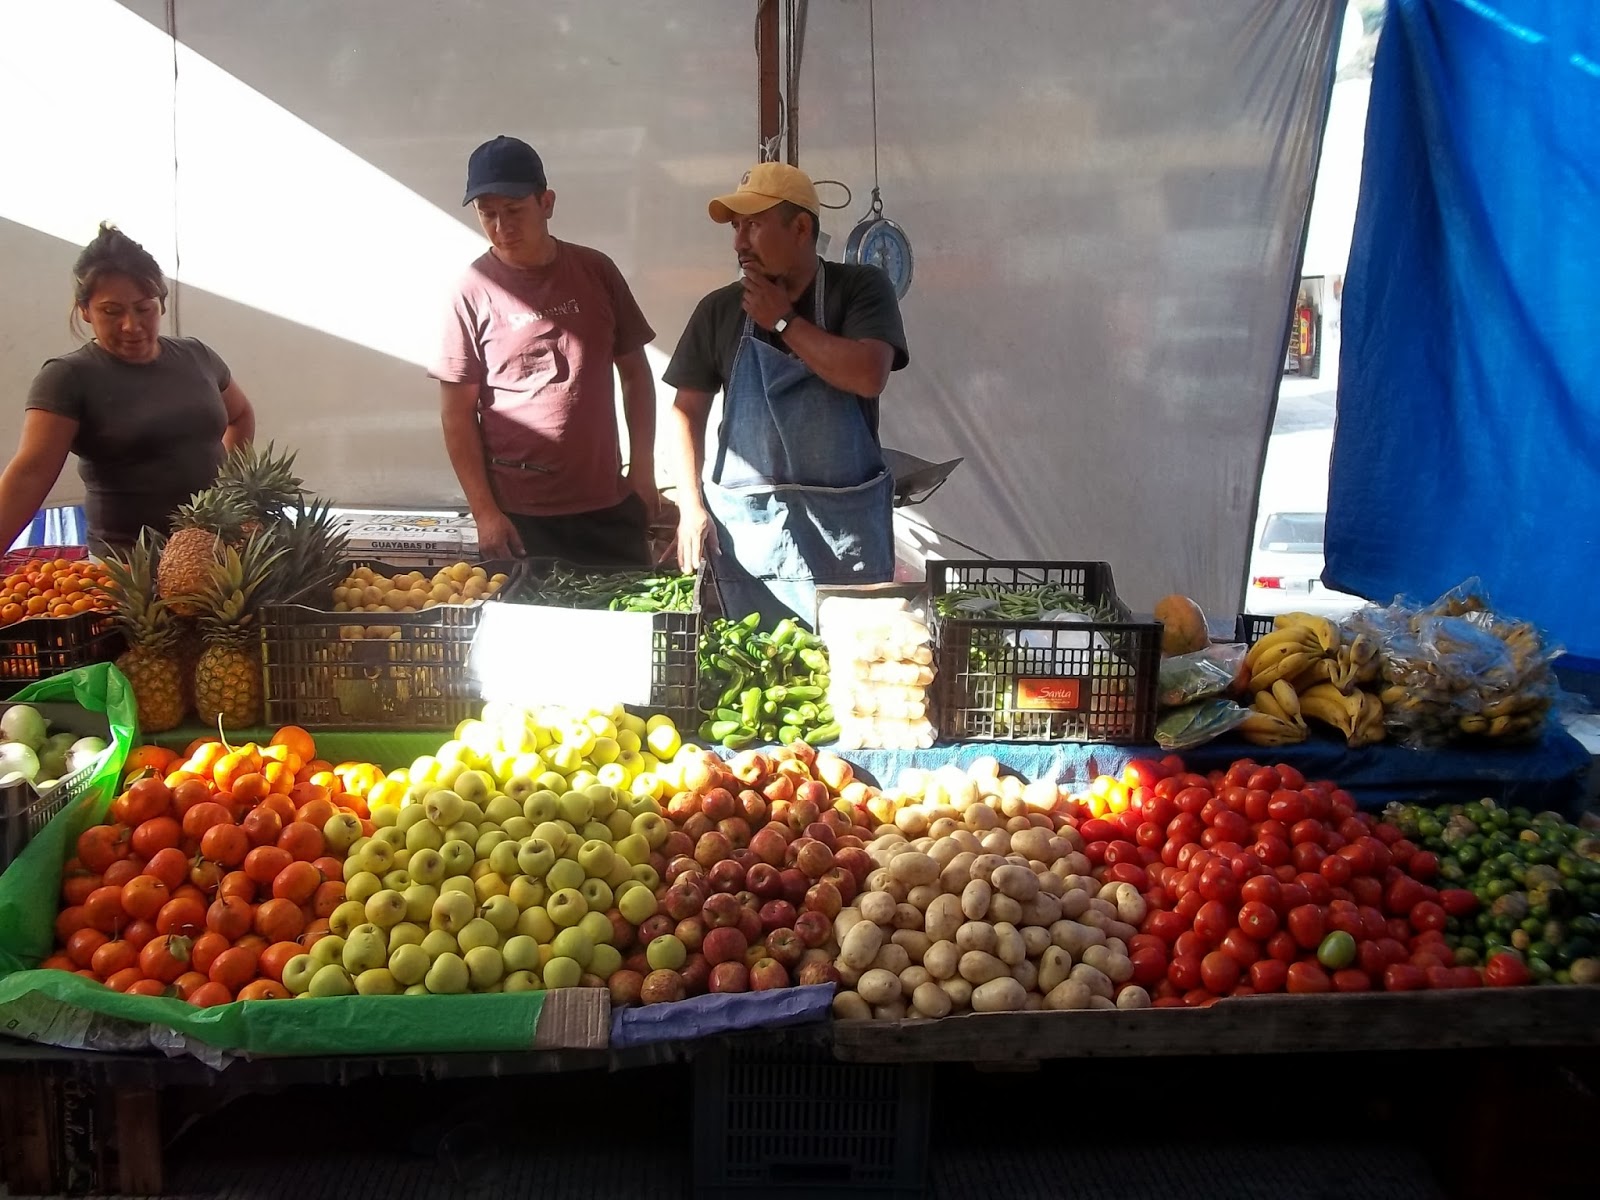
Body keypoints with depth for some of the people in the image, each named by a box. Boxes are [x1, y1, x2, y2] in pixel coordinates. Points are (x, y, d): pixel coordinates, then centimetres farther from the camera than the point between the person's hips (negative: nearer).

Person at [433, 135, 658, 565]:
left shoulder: (596, 272, 3)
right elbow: (458, 414, -4)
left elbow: (635, 374, 10)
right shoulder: (474, 292, -5)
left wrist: (643, 469, 4)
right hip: (519, 515, -2)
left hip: (608, 506, 3)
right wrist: (484, 512, -9)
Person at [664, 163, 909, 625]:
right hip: (742, 523, 2)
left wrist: (783, 321, -10)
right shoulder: (720, 309, 7)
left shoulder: (861, 289, -1)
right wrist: (691, 505, 0)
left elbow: (868, 376, -18)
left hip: (842, 526, -2)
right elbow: (687, 410, 10)